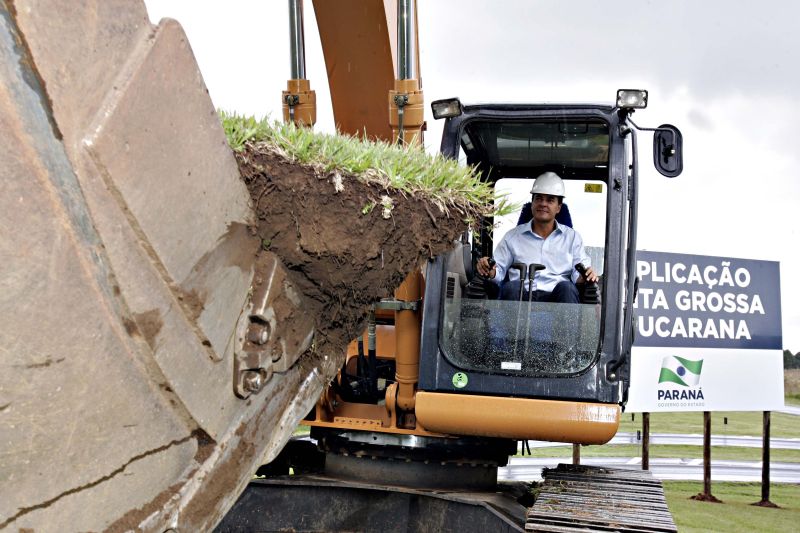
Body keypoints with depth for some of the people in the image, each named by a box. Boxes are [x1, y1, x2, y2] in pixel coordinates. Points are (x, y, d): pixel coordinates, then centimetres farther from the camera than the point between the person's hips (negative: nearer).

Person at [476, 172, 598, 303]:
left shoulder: (572, 237, 23)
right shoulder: (513, 236, 22)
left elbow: (578, 274, 13)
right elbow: (499, 272, 16)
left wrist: (585, 276, -12)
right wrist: (490, 271, -9)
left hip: (556, 297, 0)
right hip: (522, 297, 0)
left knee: (566, 287, -33)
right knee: (511, 287, -33)